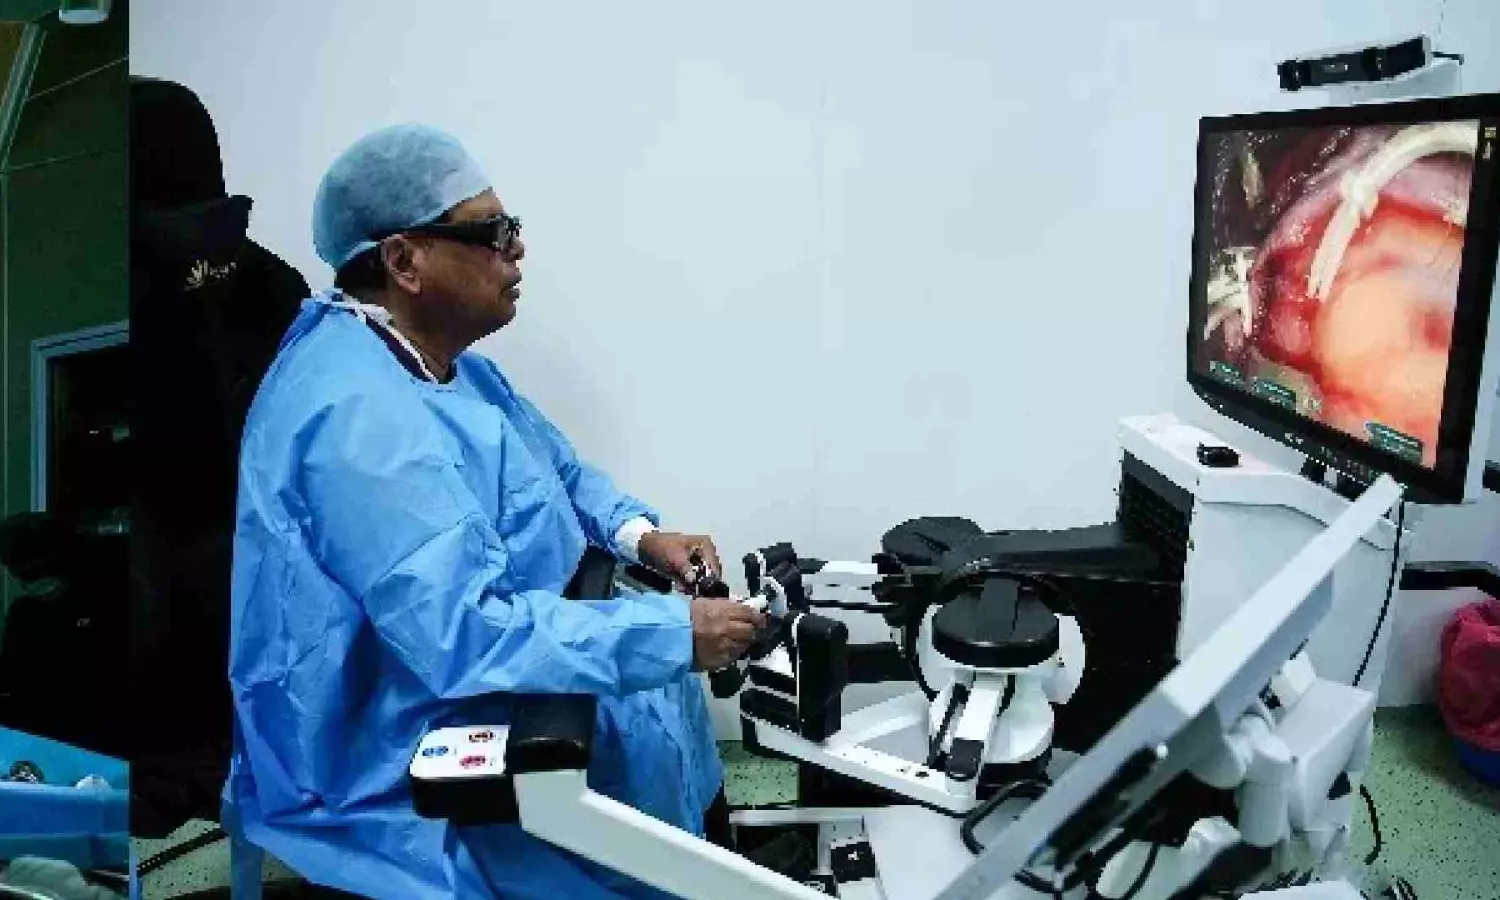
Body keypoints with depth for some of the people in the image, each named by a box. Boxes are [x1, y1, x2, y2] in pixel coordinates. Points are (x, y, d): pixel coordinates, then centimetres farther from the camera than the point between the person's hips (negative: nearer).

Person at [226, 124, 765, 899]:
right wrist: (672, 634, -31)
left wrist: (640, 534, -3)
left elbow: (555, 469, 15)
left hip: (451, 688, 10)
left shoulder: (428, 357, 4)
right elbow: (461, 635, -36)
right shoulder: (360, 412, -30)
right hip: (398, 765, -10)